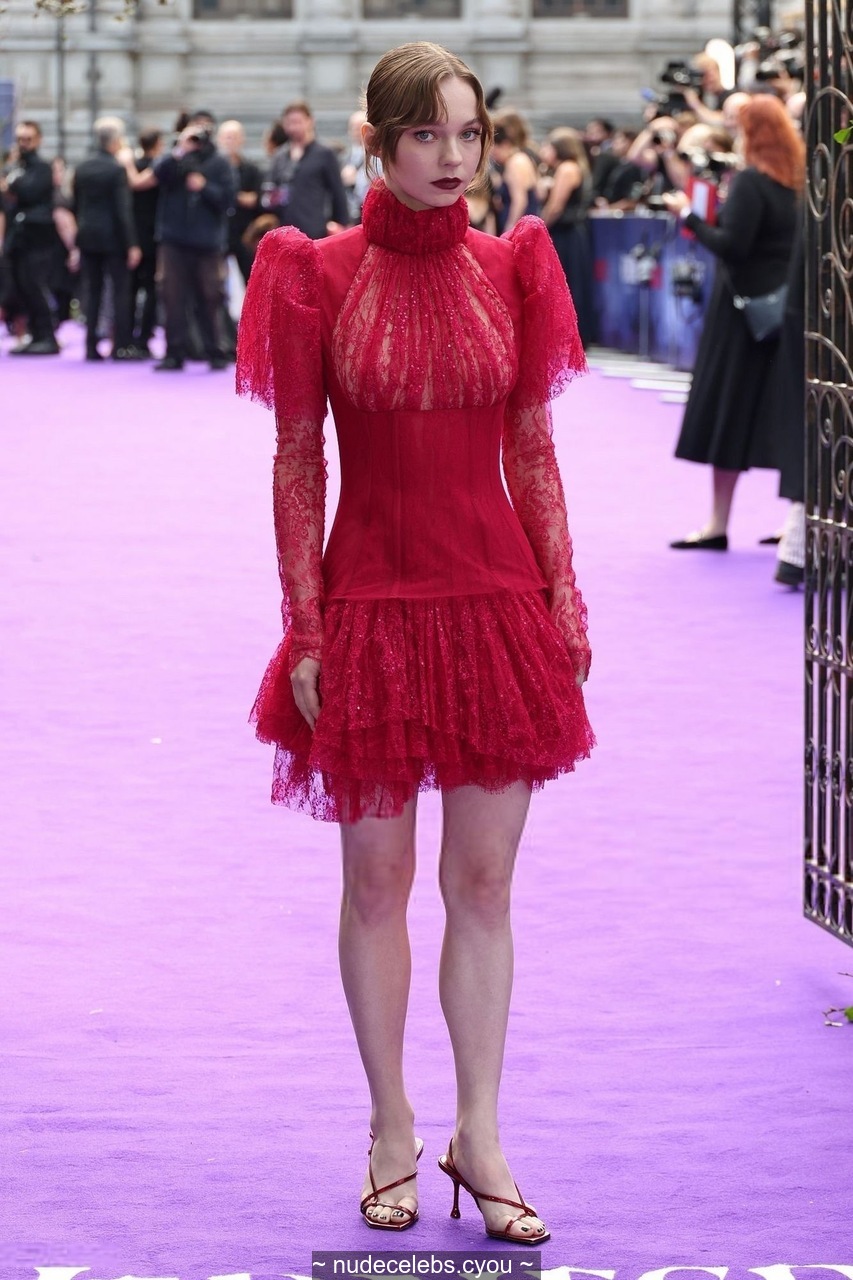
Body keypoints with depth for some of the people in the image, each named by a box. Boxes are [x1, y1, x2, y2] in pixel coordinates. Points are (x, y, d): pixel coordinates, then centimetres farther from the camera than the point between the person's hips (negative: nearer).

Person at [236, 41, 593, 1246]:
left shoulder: (509, 268, 3)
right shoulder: (321, 275, -5)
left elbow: (533, 446, 8)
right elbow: (297, 461, -3)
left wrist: (564, 595, 3)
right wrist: (303, 629, -6)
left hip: (496, 599, 2)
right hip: (372, 604, -2)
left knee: (485, 883, 6)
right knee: (377, 879, 7)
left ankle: (480, 1137, 15)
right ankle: (392, 1130, 20)